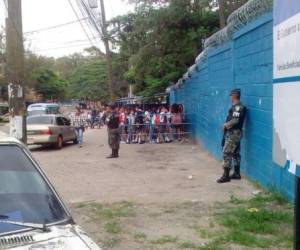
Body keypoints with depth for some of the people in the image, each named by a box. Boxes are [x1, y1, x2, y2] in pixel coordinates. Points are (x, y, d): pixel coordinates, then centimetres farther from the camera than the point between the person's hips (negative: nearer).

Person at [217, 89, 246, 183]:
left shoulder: (238, 107, -16)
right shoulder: (235, 106, 15)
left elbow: (235, 120, -23)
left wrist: (226, 125, -8)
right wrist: (226, 125, -1)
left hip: (234, 133, -10)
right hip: (232, 133, 10)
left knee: (226, 153, -11)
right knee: (235, 153, 14)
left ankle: (226, 176, -9)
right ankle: (237, 173, 22)